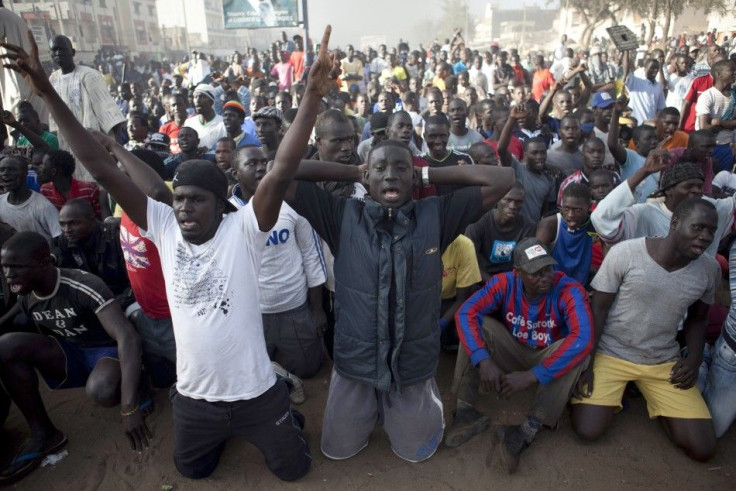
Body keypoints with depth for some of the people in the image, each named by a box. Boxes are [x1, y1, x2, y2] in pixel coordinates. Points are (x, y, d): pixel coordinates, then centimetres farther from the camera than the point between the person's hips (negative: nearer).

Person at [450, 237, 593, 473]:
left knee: (577, 349, -33)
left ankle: (526, 430, -31)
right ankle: (466, 411, -20)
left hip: (548, 358, -1)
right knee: (477, 324, -23)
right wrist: (484, 361, -41)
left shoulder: (570, 290, -25)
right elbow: (465, 314, -27)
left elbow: (583, 339, -39)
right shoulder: (504, 283, -18)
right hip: (513, 353, 2)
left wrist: (532, 376, -43)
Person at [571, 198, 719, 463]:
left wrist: (694, 359, -6)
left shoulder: (710, 269, -6)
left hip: (664, 361, 4)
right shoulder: (624, 253, -19)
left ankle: (653, 398, 23)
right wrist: (587, 363, -14)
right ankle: (615, 393, 17)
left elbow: (698, 318, 11)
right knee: (587, 430, -16)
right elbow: (598, 308, -11)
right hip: (611, 354, -3)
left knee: (703, 449, -4)